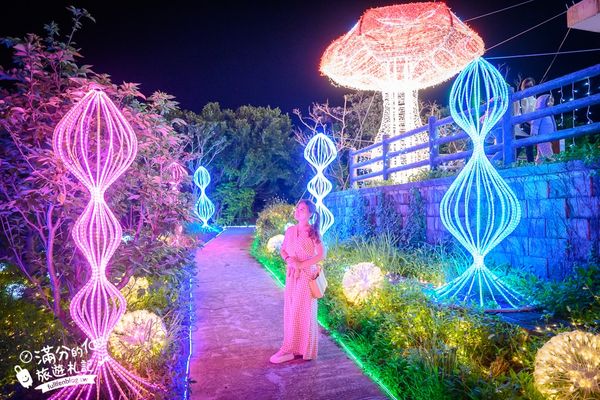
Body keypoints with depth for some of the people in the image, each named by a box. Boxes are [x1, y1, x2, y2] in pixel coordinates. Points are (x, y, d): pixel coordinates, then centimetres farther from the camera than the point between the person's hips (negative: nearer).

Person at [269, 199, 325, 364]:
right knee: (290, 311, 10)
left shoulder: (312, 232, -10)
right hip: (291, 275, 6)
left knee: (302, 312, 1)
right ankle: (294, 347, 22)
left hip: (306, 276, -6)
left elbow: (321, 254, -15)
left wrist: (301, 265, -17)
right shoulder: (290, 230, 5)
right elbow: (282, 250, 12)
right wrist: (289, 259, -9)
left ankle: (290, 349, 10)